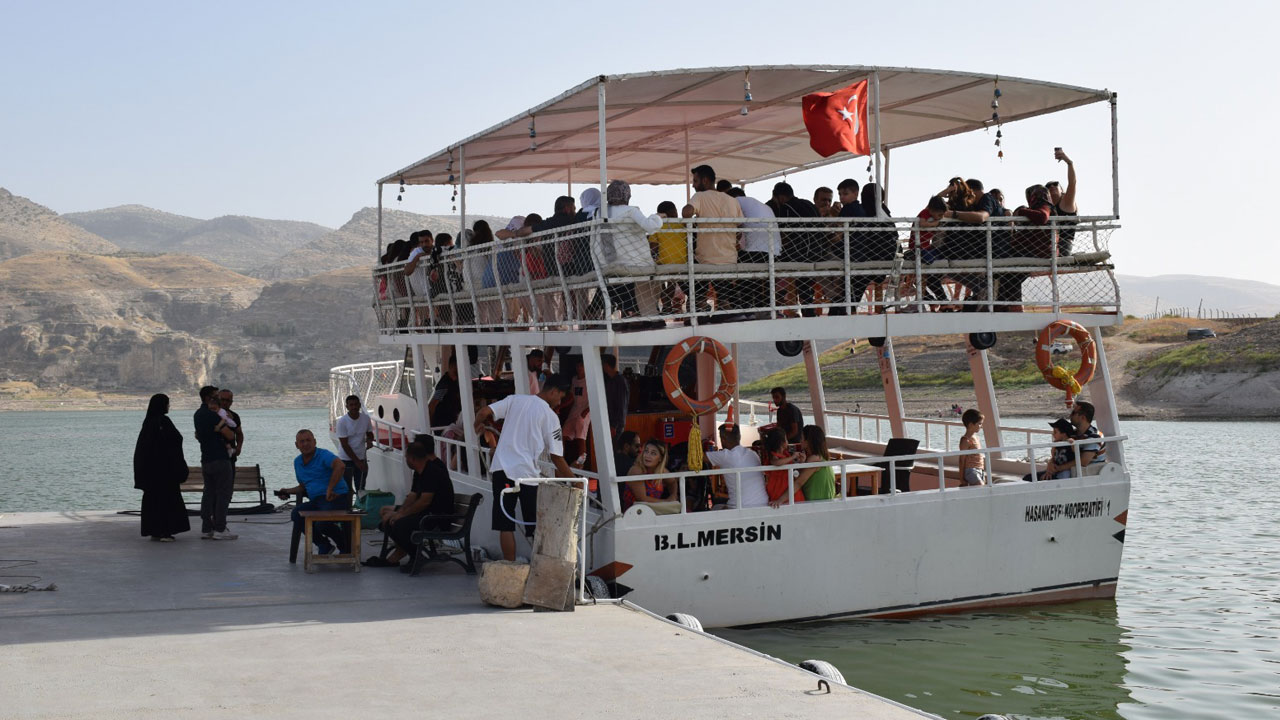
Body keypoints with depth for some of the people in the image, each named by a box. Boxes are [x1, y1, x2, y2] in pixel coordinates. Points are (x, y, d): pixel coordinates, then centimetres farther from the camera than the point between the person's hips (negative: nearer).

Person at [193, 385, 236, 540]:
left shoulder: (198, 414, 13)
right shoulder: (212, 415, -15)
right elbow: (230, 436, -18)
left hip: (206, 460, 9)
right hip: (220, 459, -9)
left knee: (209, 493, 11)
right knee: (223, 494, -4)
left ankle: (206, 529, 11)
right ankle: (219, 529, -5)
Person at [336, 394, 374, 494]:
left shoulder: (366, 418, -3)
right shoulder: (342, 422, -15)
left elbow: (370, 433, 14)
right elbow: (344, 445, -15)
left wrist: (369, 439, -12)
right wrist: (357, 462, -18)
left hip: (361, 457, 4)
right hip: (346, 460, -4)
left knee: (361, 489, 9)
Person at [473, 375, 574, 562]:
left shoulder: (515, 400, 8)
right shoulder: (551, 416, -1)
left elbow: (484, 412, -1)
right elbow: (556, 457, -5)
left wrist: (478, 425, 22)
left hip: (501, 469, 3)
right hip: (527, 473, -3)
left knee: (505, 525, 7)